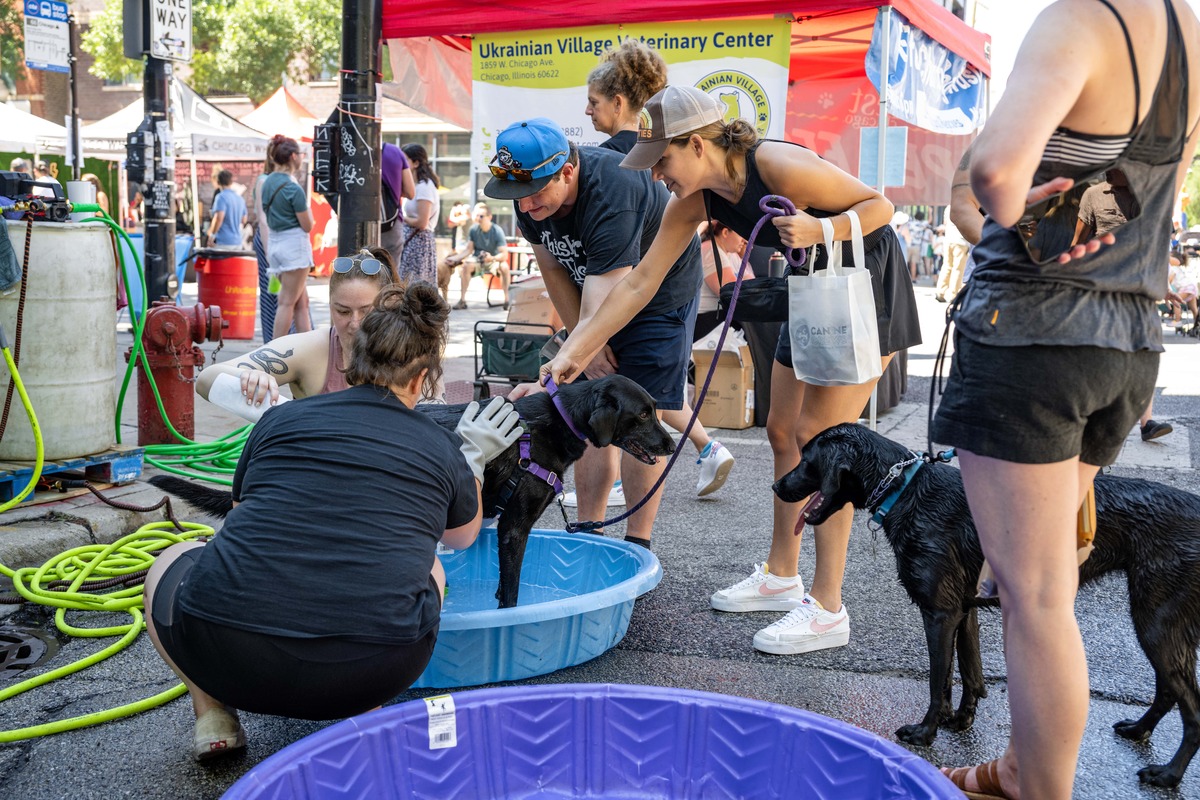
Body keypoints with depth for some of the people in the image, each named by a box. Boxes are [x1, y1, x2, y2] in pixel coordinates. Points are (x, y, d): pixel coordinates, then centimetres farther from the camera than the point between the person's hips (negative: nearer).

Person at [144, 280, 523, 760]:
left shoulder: (279, 420, 9)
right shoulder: (443, 450, 9)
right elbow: (463, 536, 32)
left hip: (227, 656, 0)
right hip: (371, 673, 0)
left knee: (173, 561, 30)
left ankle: (213, 717, 17)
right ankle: (362, 718, 15)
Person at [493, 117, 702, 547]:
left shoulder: (612, 197, -38)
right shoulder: (530, 196, -16)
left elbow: (601, 313, -43)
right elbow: (554, 270, -2)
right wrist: (586, 346, -4)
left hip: (661, 293, -6)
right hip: (595, 289, 7)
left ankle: (637, 542, -3)